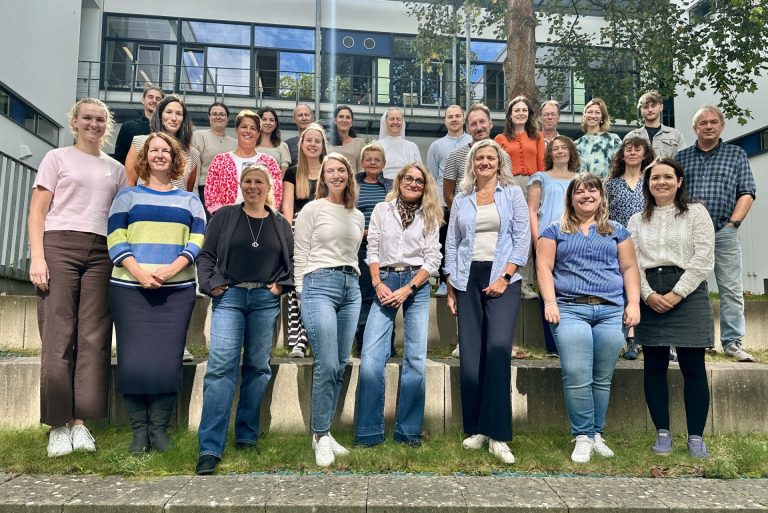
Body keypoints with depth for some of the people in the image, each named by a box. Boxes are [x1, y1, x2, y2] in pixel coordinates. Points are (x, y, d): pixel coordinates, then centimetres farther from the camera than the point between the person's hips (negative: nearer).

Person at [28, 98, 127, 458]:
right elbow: (37, 211, 3)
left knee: (93, 337, -2)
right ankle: (57, 424, 3)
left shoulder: (116, 169, 19)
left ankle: (80, 421, 5)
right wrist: (37, 257, -8)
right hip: (59, 245, -3)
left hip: (102, 253, 3)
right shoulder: (57, 158, 10)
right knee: (58, 335, -4)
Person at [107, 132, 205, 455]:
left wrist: (171, 269, -12)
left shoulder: (190, 200, 16)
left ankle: (159, 428, 8)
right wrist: (139, 272, -13)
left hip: (177, 290, 1)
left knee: (168, 360, -2)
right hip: (130, 289, 0)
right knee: (134, 359, -3)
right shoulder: (128, 196, 13)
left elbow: (197, 241, 5)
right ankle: (139, 430, 8)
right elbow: (115, 240, 3)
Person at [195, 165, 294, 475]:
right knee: (220, 366, -12)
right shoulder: (224, 216, 9)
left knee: (258, 367, 6)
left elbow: (293, 261, 15)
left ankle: (247, 436, 20)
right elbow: (206, 256, 7)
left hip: (266, 300, 2)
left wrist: (281, 285, 0)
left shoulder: (280, 224, 13)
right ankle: (209, 449, -10)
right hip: (229, 296, -2)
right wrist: (212, 284, -6)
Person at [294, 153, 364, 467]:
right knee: (326, 365, -11)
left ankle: (324, 432, 18)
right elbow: (300, 256, 0)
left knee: (340, 367, 6)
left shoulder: (357, 216, 17)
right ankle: (320, 436, 3)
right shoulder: (312, 209, 2)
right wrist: (302, 295, -4)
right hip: (319, 285, -5)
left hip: (351, 288, 6)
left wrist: (353, 284, 14)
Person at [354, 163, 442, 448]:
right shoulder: (382, 210, 10)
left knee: (416, 359, -2)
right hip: (385, 282, 0)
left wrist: (407, 290, -9)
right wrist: (377, 284, -7)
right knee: (371, 357, -10)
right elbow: (372, 250, 6)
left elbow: (433, 260, 1)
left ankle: (408, 430, 10)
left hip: (416, 284, 1)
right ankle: (369, 432, 0)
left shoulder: (430, 217, 9)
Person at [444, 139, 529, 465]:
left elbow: (522, 238, 0)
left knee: (498, 347, -18)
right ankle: (476, 428, 14)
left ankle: (497, 434, -10)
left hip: (503, 278, -3)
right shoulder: (461, 200, 14)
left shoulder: (513, 193, 7)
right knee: (470, 354, 2)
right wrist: (450, 288, 7)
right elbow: (451, 244, 14)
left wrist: (504, 277, -10)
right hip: (468, 279, 3)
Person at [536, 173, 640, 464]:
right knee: (577, 377, -10)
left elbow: (629, 268, 14)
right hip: (570, 309, -2)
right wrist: (550, 302, -7)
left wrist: (633, 303, 2)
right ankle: (582, 437, 1)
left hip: (611, 311, 2)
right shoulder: (555, 231, 13)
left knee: (602, 379, 3)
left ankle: (597, 434, 16)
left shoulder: (616, 232, 19)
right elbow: (544, 268, 4)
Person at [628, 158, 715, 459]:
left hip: (688, 295, -2)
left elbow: (703, 259, -4)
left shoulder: (696, 213, 5)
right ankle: (662, 433, 15)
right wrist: (648, 295, -10)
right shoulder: (637, 220, 14)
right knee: (654, 367, 5)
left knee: (693, 368, -1)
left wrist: (676, 294, -12)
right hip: (649, 297, 3)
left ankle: (696, 437, 9)